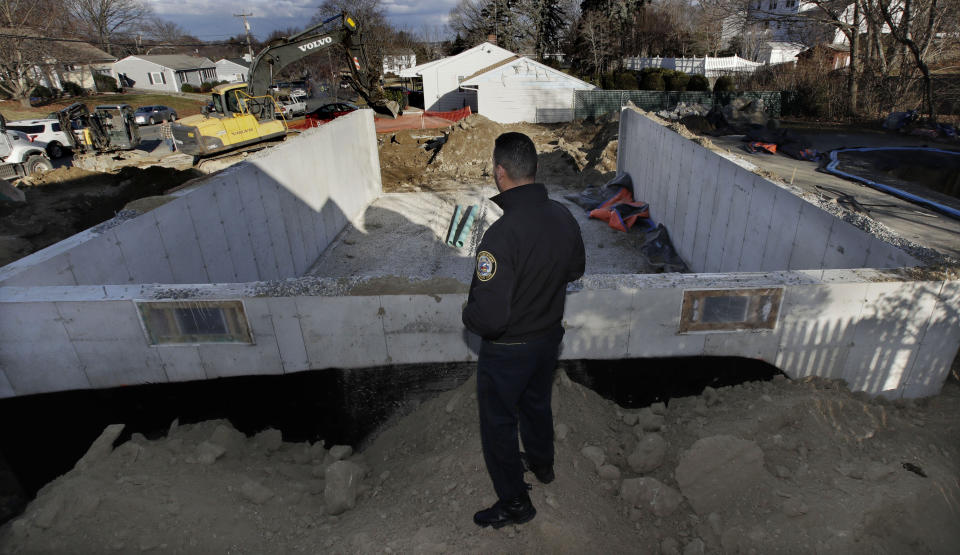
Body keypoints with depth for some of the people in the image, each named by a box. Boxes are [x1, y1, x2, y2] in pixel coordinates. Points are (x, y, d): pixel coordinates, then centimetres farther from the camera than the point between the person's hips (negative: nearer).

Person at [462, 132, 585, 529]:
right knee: (537, 403, 31)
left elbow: (488, 317, -34)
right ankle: (542, 463, 57)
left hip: (507, 351, -7)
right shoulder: (563, 217, -11)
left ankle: (514, 503, 36)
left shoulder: (502, 234, -34)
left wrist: (467, 314, -13)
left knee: (498, 424, 16)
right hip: (550, 336, 7)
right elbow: (575, 270, 7)